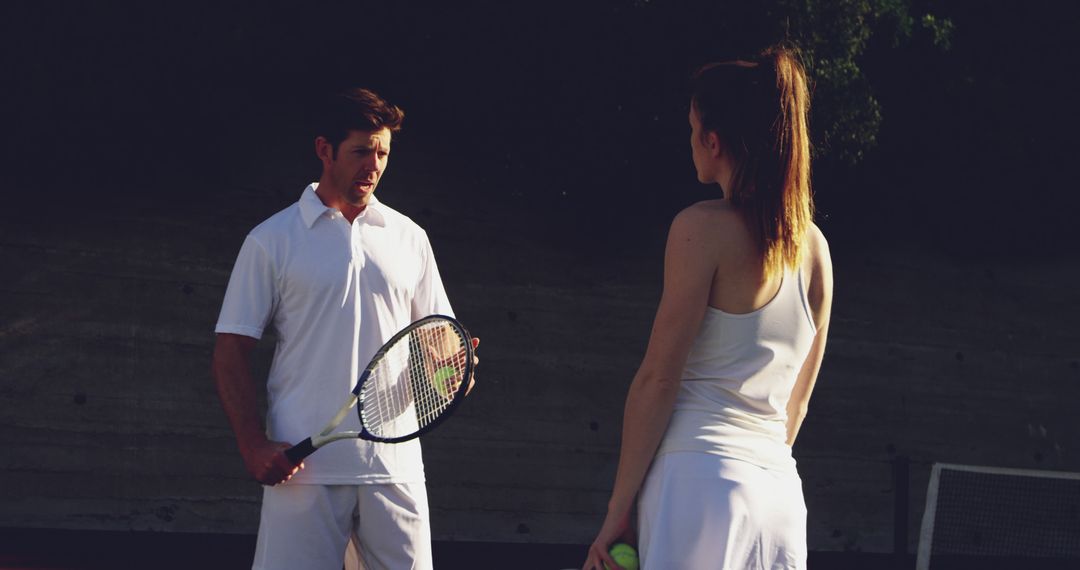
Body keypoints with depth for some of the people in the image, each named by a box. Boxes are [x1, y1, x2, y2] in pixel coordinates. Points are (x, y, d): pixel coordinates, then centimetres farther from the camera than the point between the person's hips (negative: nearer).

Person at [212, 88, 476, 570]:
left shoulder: (409, 238, 14)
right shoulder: (271, 241, 4)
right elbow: (231, 352, 2)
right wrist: (254, 444, -10)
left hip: (395, 464, 3)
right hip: (303, 468, -3)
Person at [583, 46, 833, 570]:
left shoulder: (703, 227, -6)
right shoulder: (814, 246, 12)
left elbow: (658, 379, -8)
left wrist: (618, 509, -5)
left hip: (702, 479, -6)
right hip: (781, 491, 6)